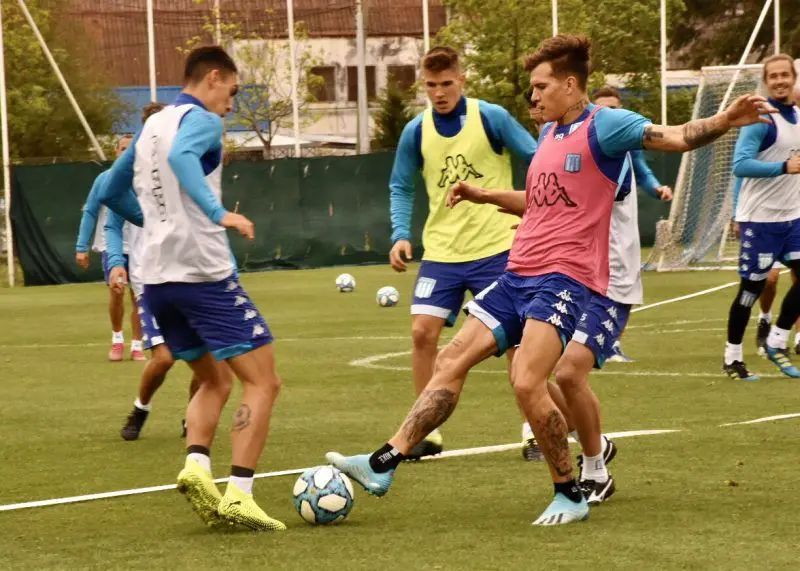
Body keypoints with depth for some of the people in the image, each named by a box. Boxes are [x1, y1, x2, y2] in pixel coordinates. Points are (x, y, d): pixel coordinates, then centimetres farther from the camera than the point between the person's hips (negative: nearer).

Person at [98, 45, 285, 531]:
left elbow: (112, 193, 27)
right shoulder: (202, 121, -7)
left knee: (213, 382, 21)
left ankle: (197, 465, -5)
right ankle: (238, 495, -15)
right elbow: (182, 156, -31)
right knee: (263, 382, -3)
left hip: (157, 278, 8)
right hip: (206, 273, -8)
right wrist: (219, 213, -40)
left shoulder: (151, 126, 17)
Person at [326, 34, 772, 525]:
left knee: (527, 382, -22)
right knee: (452, 361, 5)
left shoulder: (604, 125, -8)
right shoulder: (550, 134, 18)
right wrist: (486, 196, 28)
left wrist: (724, 121, -37)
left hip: (565, 279, -9)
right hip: (518, 277, 9)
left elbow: (677, 137, -20)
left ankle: (571, 496, -6)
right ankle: (384, 465, 7)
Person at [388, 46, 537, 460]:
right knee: (422, 332, -8)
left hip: (495, 248, -3)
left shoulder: (492, 118, -7)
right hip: (441, 251, 3)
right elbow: (401, 188, 10)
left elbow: (536, 161, -1)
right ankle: (428, 432, 4)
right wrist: (400, 234, -5)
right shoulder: (415, 132, 1)